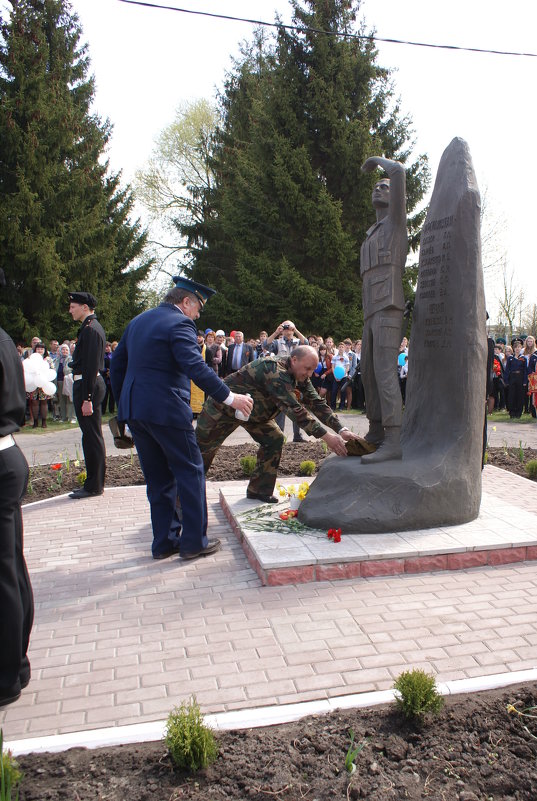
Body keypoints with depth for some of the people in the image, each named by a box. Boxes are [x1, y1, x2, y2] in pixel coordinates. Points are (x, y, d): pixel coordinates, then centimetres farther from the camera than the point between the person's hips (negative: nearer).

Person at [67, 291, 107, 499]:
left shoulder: (90, 330, -15)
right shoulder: (92, 327, 17)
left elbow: (91, 366, -21)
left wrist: (86, 399, -22)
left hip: (87, 386, -10)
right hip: (90, 385, 10)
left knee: (92, 437, -4)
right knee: (92, 436, 14)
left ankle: (94, 486, 4)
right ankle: (94, 483, 23)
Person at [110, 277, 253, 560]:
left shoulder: (138, 321, 16)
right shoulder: (179, 324, -10)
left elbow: (117, 363, 18)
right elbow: (196, 367, -23)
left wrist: (124, 403, 21)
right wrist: (228, 397, -21)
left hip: (133, 409, 8)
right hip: (166, 410, -8)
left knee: (158, 477, 15)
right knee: (190, 472, 5)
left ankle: (164, 541, 21)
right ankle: (193, 541, 10)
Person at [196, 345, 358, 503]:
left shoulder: (301, 378, -10)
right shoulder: (275, 371, -38)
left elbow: (317, 403, -10)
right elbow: (294, 408, -44)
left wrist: (341, 430, -23)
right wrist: (326, 436, -45)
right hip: (225, 406, -8)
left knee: (275, 439, -8)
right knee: (202, 449, 1)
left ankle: (259, 490, 3)